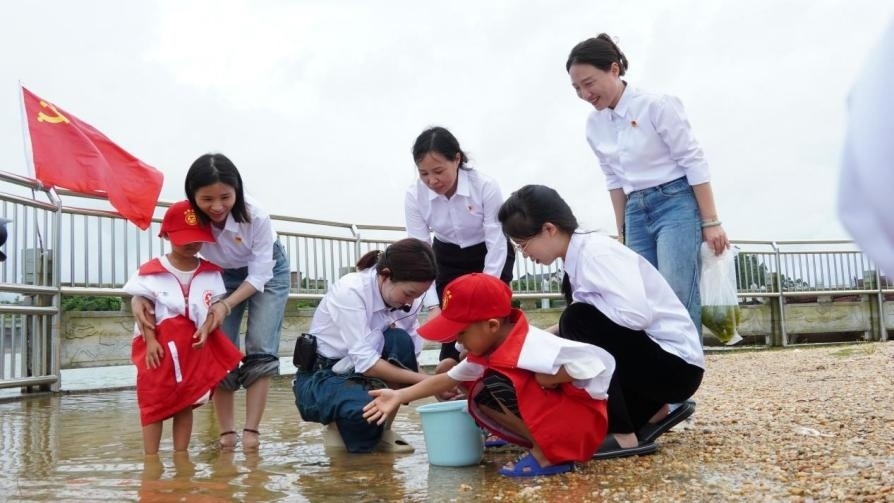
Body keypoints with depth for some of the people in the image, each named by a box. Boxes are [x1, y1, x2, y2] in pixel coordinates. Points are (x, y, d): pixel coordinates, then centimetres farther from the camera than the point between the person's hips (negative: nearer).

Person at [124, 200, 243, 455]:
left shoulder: (210, 272, 4)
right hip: (159, 345, -2)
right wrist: (150, 341, -12)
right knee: (154, 401, 2)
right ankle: (150, 460, 9)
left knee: (187, 401, 9)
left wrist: (206, 329, -12)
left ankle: (181, 457, 18)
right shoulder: (149, 271, -4)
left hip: (194, 345, 3)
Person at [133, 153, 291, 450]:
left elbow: (259, 274, -28)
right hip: (222, 275, 3)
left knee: (260, 349, -13)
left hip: (267, 270, -2)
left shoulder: (255, 216, -36)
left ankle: (251, 430, -8)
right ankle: (226, 431, 2)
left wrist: (227, 305, -41)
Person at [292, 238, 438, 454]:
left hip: (365, 378, 6)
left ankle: (381, 430, -8)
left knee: (400, 341, -25)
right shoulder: (350, 290, -25)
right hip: (321, 379, -5)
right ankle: (341, 429, 0)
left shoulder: (409, 300, -7)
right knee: (364, 409, -37)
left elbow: (411, 356, -6)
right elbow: (364, 362, -31)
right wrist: (423, 380, -33)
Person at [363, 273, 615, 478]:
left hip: (581, 423, -10)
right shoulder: (487, 351, 4)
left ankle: (549, 455, -13)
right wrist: (400, 396, 9)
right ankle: (542, 443, 5)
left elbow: (598, 360, -31)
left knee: (492, 389, -23)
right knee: (481, 403, 9)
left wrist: (545, 379, -25)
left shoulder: (532, 345, -26)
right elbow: (448, 379, 13)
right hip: (553, 422, 10)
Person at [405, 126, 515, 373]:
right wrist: (433, 306, -34)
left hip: (490, 255, -2)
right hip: (447, 257, 2)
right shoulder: (414, 196, -25)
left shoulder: (485, 186, -32)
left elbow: (497, 245, -28)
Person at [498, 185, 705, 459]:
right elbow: (585, 329, 10)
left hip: (677, 364, -9)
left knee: (579, 321, -24)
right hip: (649, 355, 9)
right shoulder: (579, 258, 5)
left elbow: (637, 314, -34)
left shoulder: (596, 251, -21)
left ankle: (623, 435, -17)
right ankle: (654, 411, 15)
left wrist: (582, 301, -18)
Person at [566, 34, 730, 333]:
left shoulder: (655, 105, -12)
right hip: (637, 213, 6)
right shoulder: (595, 124, 5)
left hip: (676, 204, -6)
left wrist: (711, 222, -12)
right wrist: (621, 232, 15)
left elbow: (693, 161, -11)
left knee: (675, 299, -15)